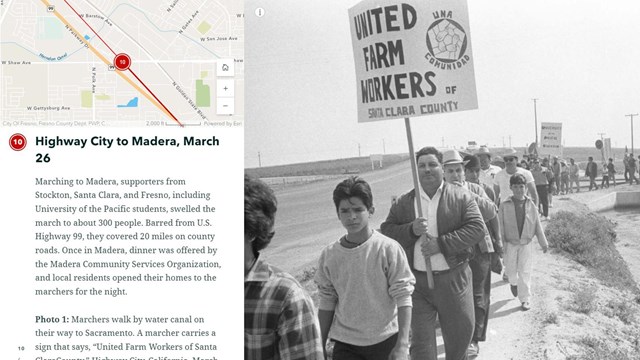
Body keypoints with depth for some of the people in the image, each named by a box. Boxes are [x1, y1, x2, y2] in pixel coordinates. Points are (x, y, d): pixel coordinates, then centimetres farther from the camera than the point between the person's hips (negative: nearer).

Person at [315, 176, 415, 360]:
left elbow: (403, 300, -10)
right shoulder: (329, 255, -2)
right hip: (346, 345, 2)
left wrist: (402, 345, -16)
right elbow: (326, 304, 6)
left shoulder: (389, 249, -11)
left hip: (385, 342, -2)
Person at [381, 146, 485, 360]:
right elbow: (386, 232, 2)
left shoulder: (461, 197, 0)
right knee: (420, 340, 2)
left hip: (454, 278, 0)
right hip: (417, 281, 0)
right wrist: (411, 230, -17)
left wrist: (442, 243, -18)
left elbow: (477, 228, -8)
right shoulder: (403, 203, 5)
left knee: (461, 331, 15)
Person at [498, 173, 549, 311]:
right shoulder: (505, 206, -8)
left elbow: (537, 225, 5)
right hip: (510, 244, 0)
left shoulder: (531, 205, -2)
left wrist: (543, 242, 8)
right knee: (511, 270, 12)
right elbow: (500, 226, -5)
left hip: (526, 244, 0)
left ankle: (525, 299, 9)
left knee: (525, 272, 0)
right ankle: (514, 283, 46)